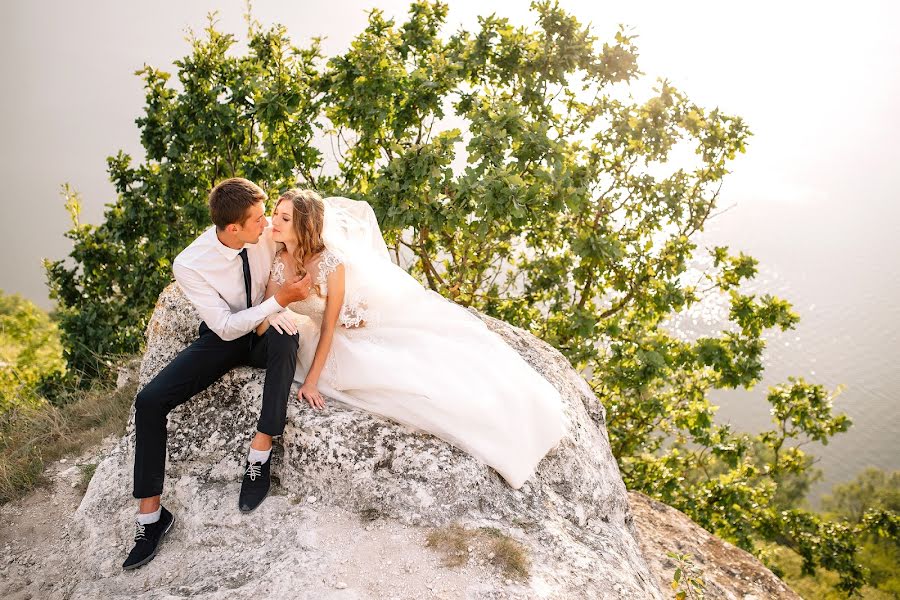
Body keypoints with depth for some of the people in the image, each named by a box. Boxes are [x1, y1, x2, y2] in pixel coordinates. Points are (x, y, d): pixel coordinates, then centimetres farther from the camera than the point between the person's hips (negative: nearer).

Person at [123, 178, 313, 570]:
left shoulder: (268, 232, -19)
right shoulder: (189, 265, -24)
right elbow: (225, 326, -23)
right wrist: (279, 300, -32)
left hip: (266, 332, 1)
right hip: (223, 338, 0)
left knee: (285, 336, -39)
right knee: (149, 401, -19)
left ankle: (261, 450, -29)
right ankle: (150, 515, -6)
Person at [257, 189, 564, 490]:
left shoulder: (330, 262, -28)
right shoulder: (277, 261, -13)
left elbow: (328, 326, -21)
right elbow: (263, 320, -9)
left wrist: (312, 381, -18)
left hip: (389, 317, -3)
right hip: (347, 339, 3)